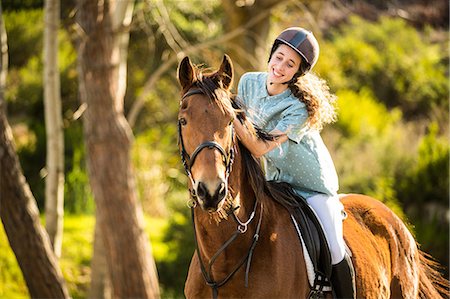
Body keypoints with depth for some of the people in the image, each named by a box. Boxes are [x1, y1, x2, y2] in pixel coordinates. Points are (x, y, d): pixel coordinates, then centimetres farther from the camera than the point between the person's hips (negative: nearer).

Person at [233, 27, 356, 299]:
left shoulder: (300, 107, -26)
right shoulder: (249, 83, -9)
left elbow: (260, 148, -31)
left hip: (313, 184, -5)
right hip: (275, 181, 5)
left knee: (333, 252, -13)